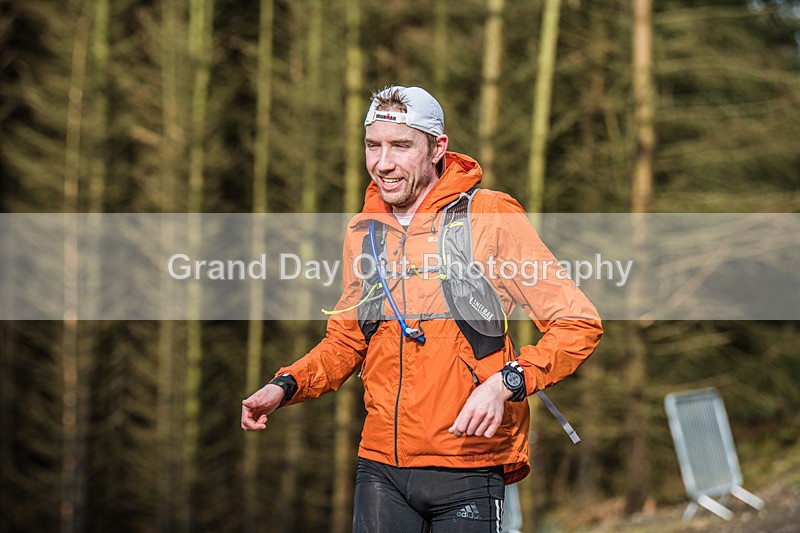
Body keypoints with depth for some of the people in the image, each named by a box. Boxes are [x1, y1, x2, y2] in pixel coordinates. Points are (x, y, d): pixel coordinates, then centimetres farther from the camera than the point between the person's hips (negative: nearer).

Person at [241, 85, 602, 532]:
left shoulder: (491, 218, -6)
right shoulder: (363, 232, 11)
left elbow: (579, 324, -6)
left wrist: (505, 383, -19)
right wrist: (286, 387, 5)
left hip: (468, 469, -4)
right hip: (381, 466, 4)